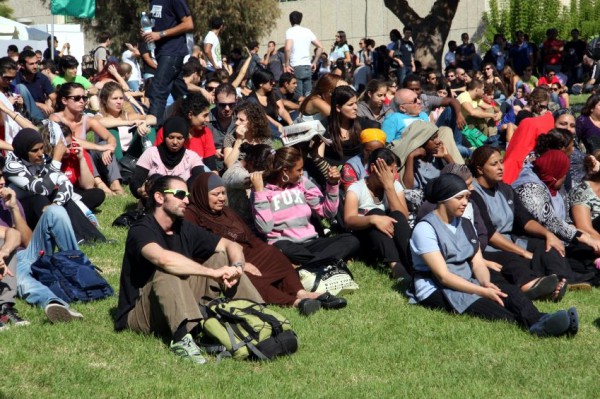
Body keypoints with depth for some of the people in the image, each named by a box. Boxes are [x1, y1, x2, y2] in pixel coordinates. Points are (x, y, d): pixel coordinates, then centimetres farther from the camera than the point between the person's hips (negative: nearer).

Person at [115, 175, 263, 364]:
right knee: (167, 271, -34)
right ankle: (181, 338, -47)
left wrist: (236, 267, -18)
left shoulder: (185, 229, 4)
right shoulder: (141, 231, -17)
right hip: (137, 315, -7)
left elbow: (232, 246, 5)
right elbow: (163, 258, -38)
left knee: (221, 257, -1)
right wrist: (213, 273, -36)